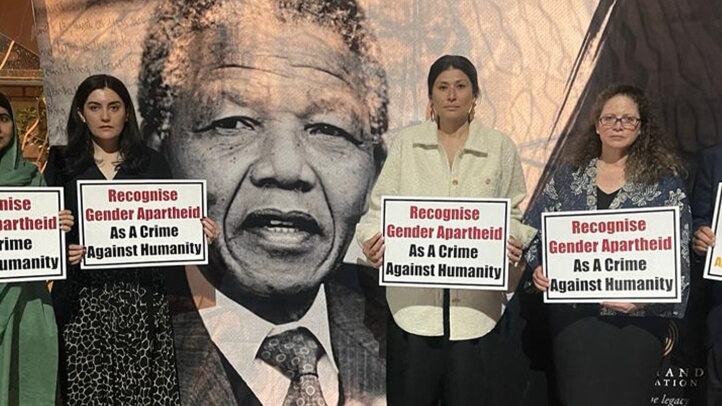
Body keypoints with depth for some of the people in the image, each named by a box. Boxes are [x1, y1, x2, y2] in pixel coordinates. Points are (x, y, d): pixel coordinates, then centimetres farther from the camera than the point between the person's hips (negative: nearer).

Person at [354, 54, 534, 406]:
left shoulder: (501, 147, 7)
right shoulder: (405, 143, 7)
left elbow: (516, 213, 9)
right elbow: (380, 206, 5)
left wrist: (514, 241, -12)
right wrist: (371, 239, -14)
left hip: (475, 301, 0)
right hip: (413, 297, 0)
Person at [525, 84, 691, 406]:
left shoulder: (664, 180, 1)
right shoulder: (570, 173, 9)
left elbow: (677, 253, -4)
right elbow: (534, 229, 11)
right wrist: (537, 267, -6)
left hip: (636, 319, -2)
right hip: (573, 317, 2)